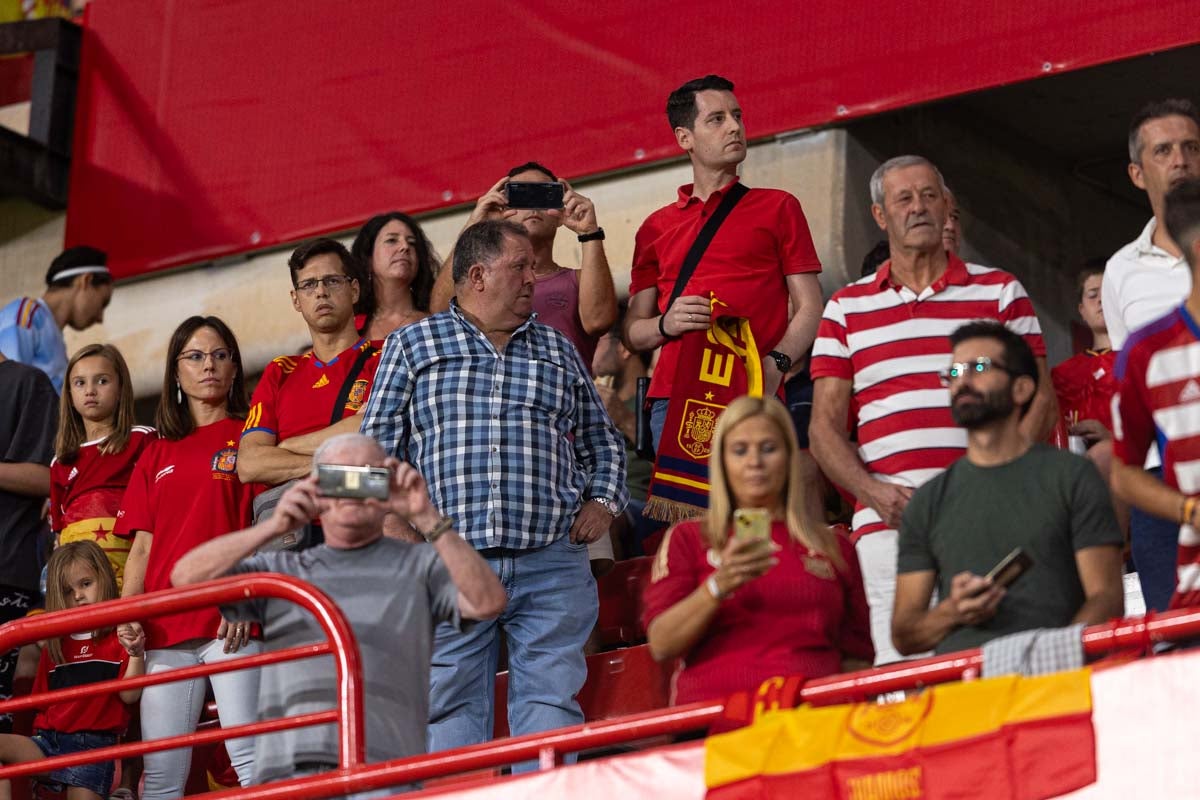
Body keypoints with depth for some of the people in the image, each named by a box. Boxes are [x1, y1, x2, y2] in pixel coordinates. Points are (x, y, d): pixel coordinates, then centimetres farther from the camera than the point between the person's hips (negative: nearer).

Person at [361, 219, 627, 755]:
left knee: (552, 702, -4)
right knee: (450, 708, -2)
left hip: (551, 565, 2)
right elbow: (377, 447, 7)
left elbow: (603, 443, 24)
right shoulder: (413, 345, 11)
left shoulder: (559, 353, 19)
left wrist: (602, 501, 7)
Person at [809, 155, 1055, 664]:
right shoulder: (847, 308, 16)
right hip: (888, 520, 1)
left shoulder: (1001, 292, 15)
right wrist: (873, 491, -8)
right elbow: (824, 426, 11)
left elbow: (1040, 400, 10)